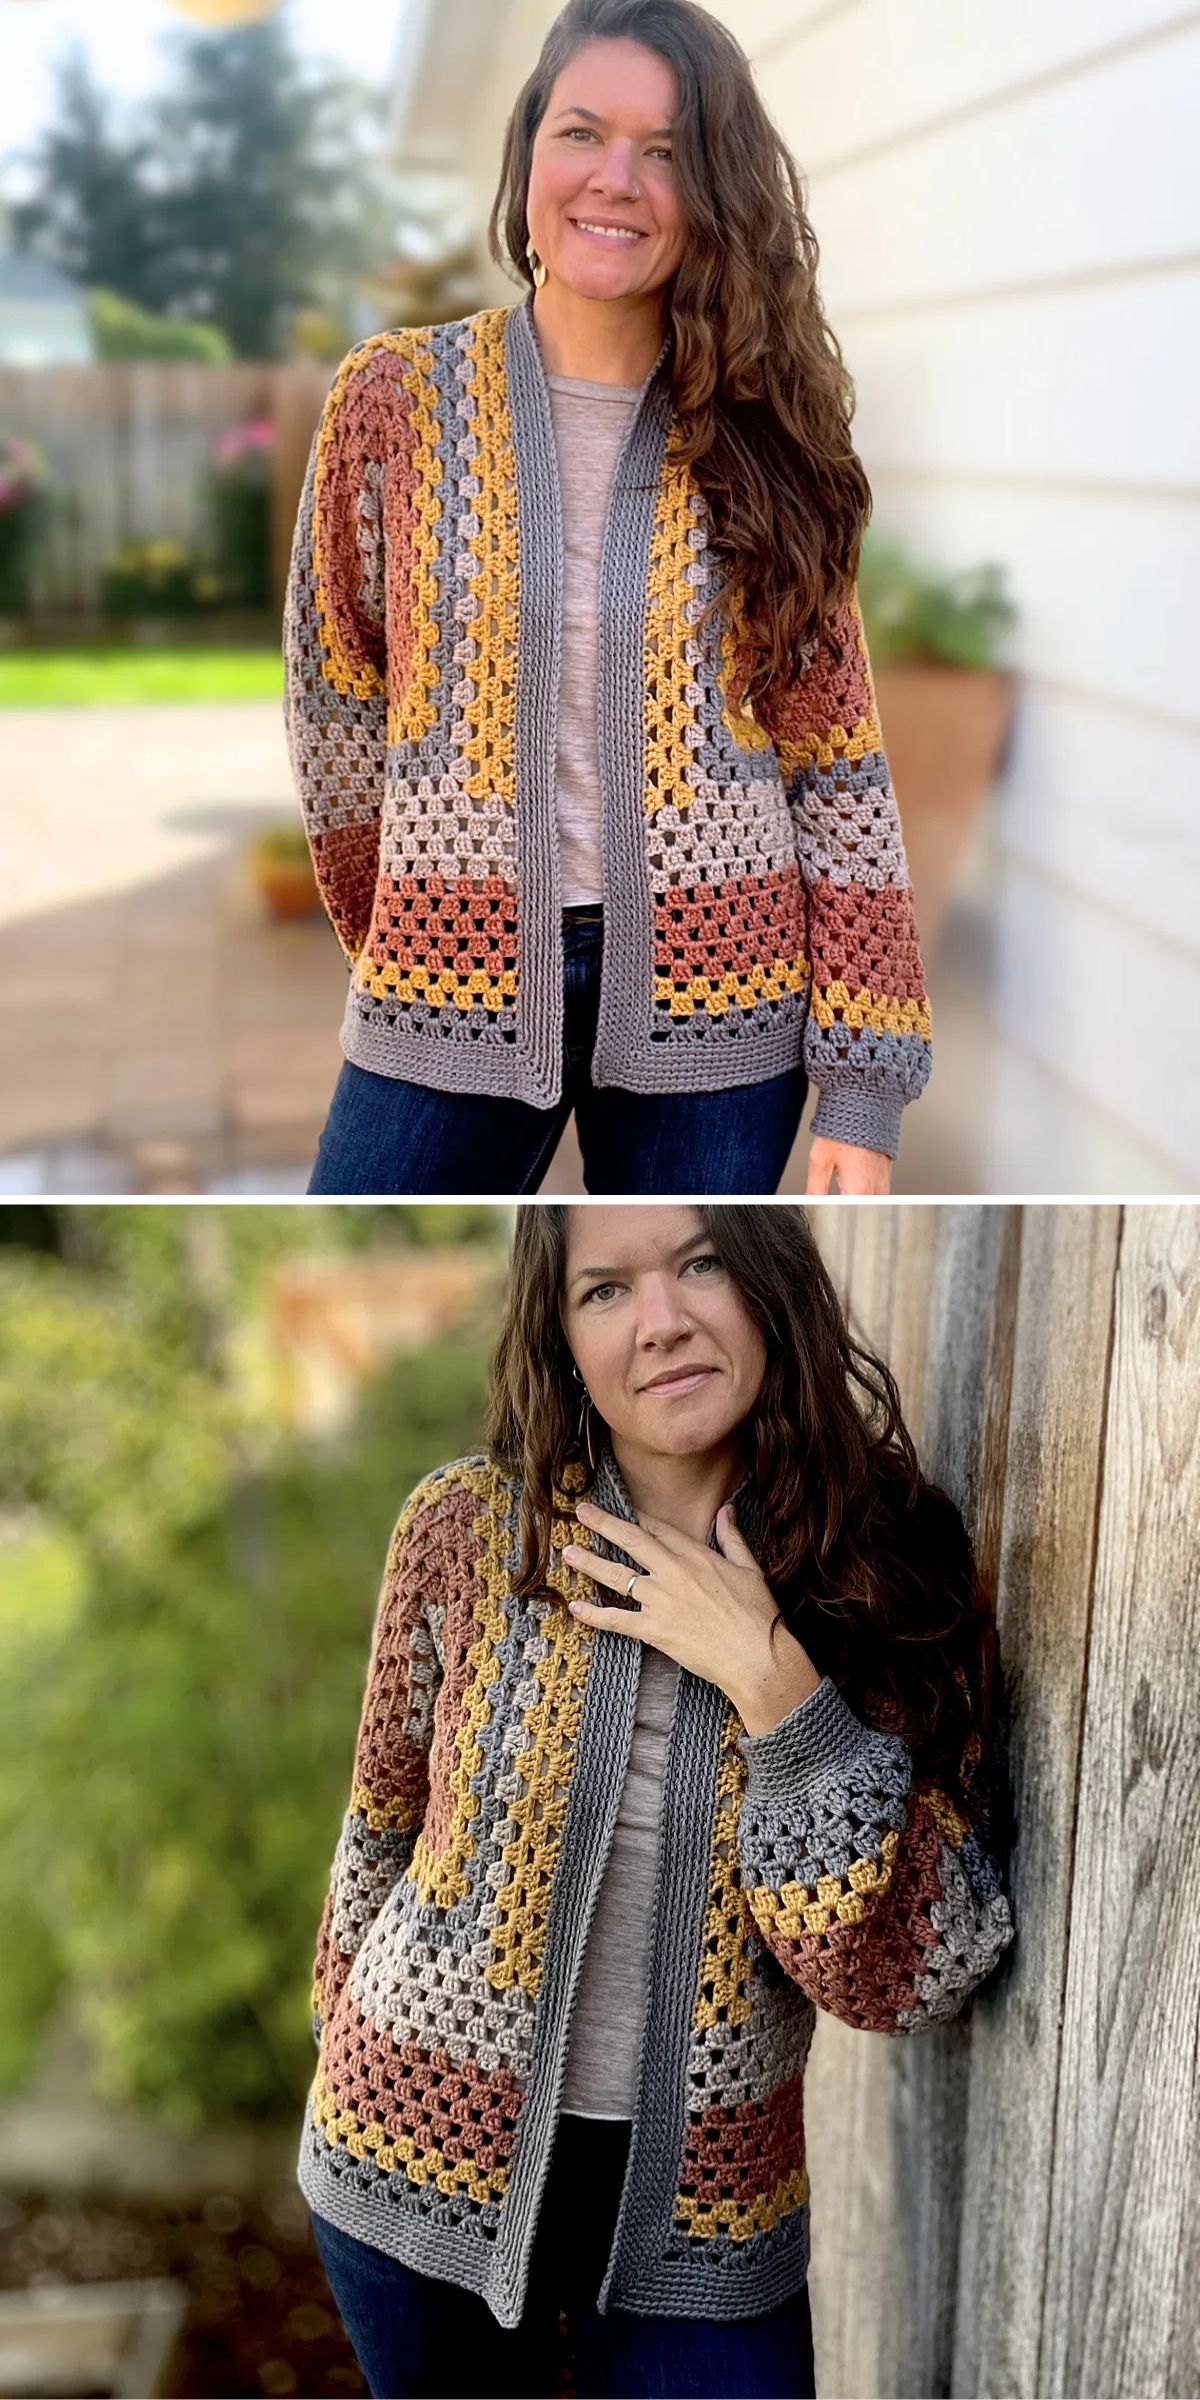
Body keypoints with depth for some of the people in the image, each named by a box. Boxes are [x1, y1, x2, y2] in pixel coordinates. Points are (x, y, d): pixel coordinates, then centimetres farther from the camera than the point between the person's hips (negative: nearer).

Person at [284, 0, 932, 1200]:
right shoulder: (393, 395, -2)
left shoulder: (766, 438, 1)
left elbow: (837, 763, 0)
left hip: (712, 1006, 1)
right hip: (450, 983, 0)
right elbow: (334, 702, 8)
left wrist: (862, 1084, -5)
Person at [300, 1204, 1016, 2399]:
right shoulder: (468, 1526, -12)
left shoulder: (893, 1572, -13)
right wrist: (339, 2047, 15)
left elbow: (909, 1978, -18)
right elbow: (383, 1822, 4)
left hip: (697, 2214, -1)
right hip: (418, 2153, 1)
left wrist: (768, 1678, -26)